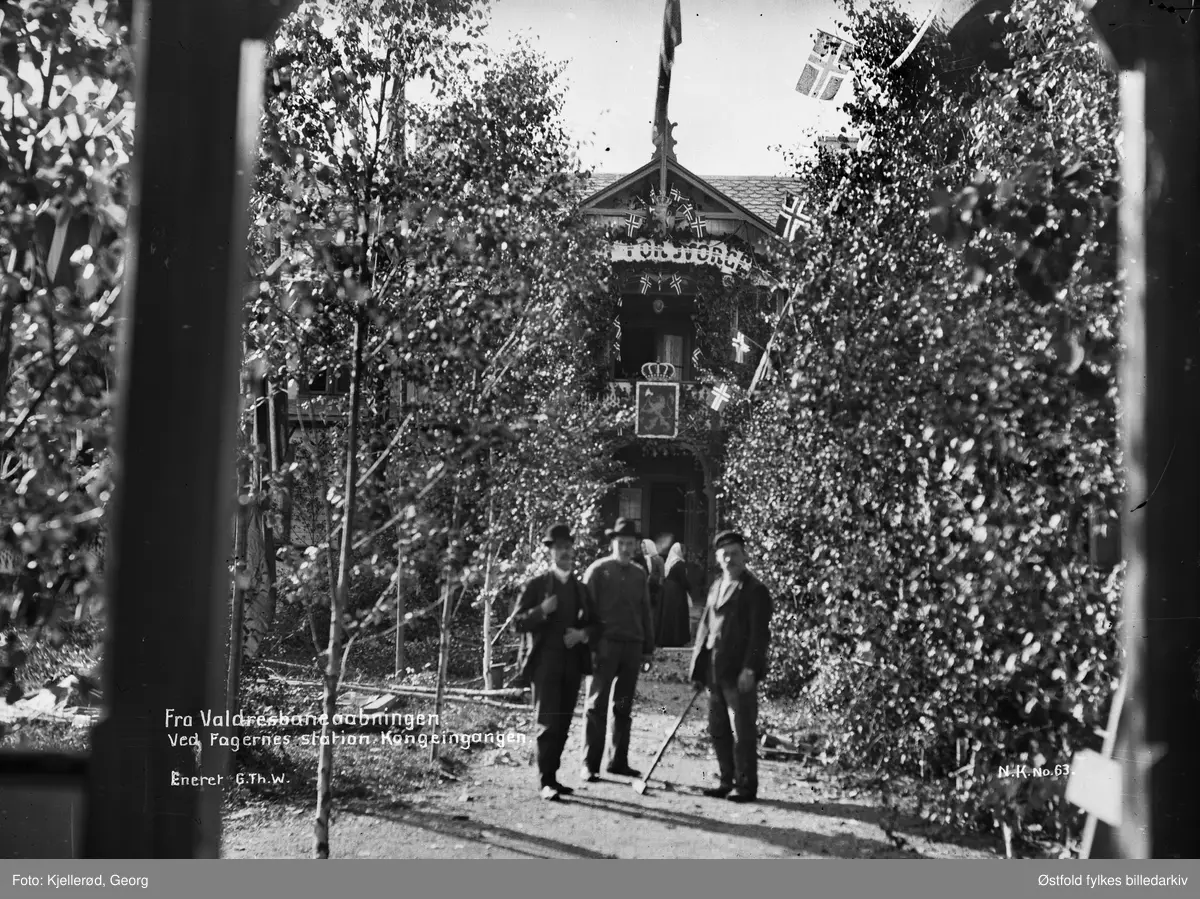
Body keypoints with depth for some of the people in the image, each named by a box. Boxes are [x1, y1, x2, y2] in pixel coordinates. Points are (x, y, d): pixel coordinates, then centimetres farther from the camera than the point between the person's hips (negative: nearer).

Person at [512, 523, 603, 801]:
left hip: (572, 665, 5)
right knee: (548, 724, -10)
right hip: (545, 663, -5)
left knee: (562, 725, 7)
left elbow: (597, 626, 15)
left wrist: (583, 635, -6)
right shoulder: (536, 586, 1)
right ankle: (546, 781, -8)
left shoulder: (581, 590, 15)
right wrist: (542, 611, -20)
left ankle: (551, 777, 16)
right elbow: (517, 621, -4)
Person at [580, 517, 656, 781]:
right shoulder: (597, 570, -1)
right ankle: (590, 765, -1)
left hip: (632, 647, 5)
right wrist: (589, 647, -10)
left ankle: (619, 761, 15)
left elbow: (645, 614, 16)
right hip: (605, 646, -4)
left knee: (624, 708, 8)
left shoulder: (639, 575, 13)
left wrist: (648, 649, 11)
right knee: (597, 706, -3)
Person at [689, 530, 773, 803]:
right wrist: (699, 668, 11)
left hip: (739, 672, -7)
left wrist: (750, 669, -19)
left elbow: (759, 634, -12)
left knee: (743, 730, 0)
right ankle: (728, 780, 22)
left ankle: (746, 785, 7)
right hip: (715, 671, 7)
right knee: (717, 729, 12)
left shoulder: (755, 590, -6)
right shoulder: (716, 587, 16)